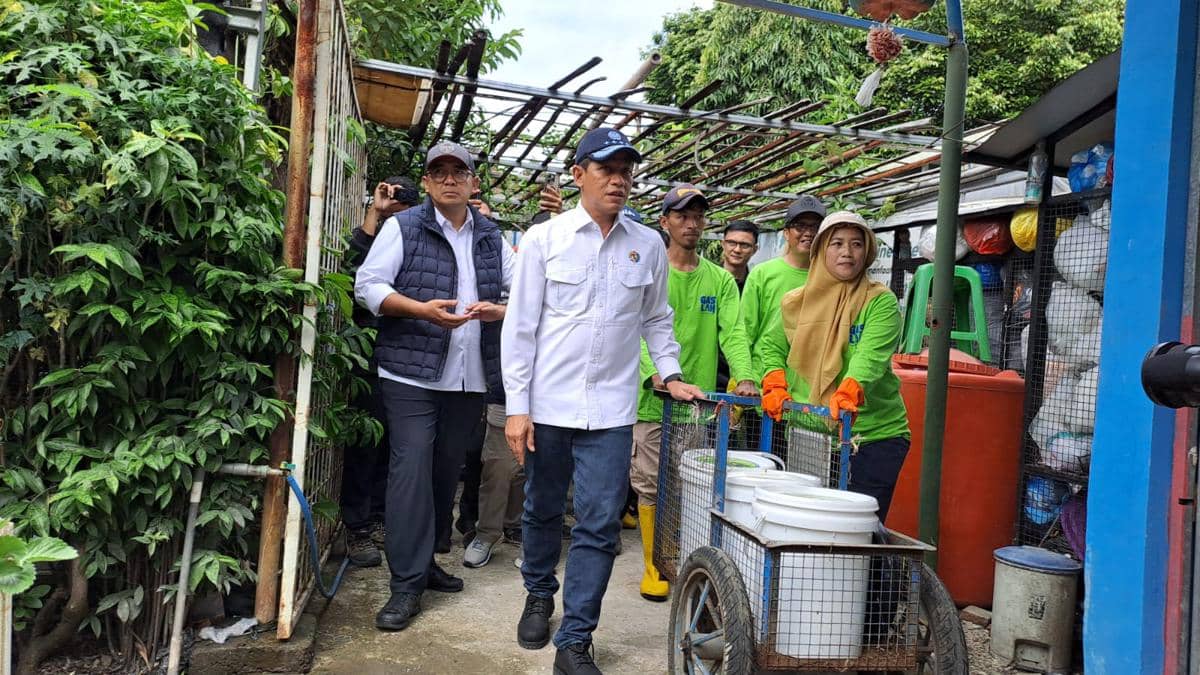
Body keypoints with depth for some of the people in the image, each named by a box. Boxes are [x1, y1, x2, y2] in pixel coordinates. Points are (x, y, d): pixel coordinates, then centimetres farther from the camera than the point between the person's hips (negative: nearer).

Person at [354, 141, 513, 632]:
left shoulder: (492, 237, 14)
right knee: (412, 469, -8)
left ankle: (423, 560, 28)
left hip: (470, 378, 5)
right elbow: (368, 285, -4)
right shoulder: (403, 227, 2)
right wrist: (422, 309, -18)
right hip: (412, 372, -4)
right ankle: (408, 584, -1)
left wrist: (499, 310, -10)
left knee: (447, 471, 12)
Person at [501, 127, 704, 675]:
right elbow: (520, 326, -2)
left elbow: (656, 320, 17)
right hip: (548, 405, -1)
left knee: (599, 526, -1)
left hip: (611, 410, 1)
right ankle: (539, 595, 41)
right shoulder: (544, 239, -1)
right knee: (542, 511, 15)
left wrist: (671, 375, 6)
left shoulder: (648, 245, 6)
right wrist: (517, 407, -6)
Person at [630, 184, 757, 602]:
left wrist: (743, 376, -19)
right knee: (650, 485, 4)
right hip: (652, 399, -2)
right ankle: (653, 567, 16)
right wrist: (656, 373, -28)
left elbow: (732, 332, 0)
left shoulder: (720, 280, 11)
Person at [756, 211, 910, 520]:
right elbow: (771, 346, 18)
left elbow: (872, 355, -18)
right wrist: (775, 386, 0)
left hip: (874, 434, -3)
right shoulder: (796, 303, 8)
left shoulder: (881, 302, -3)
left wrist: (848, 393, -36)